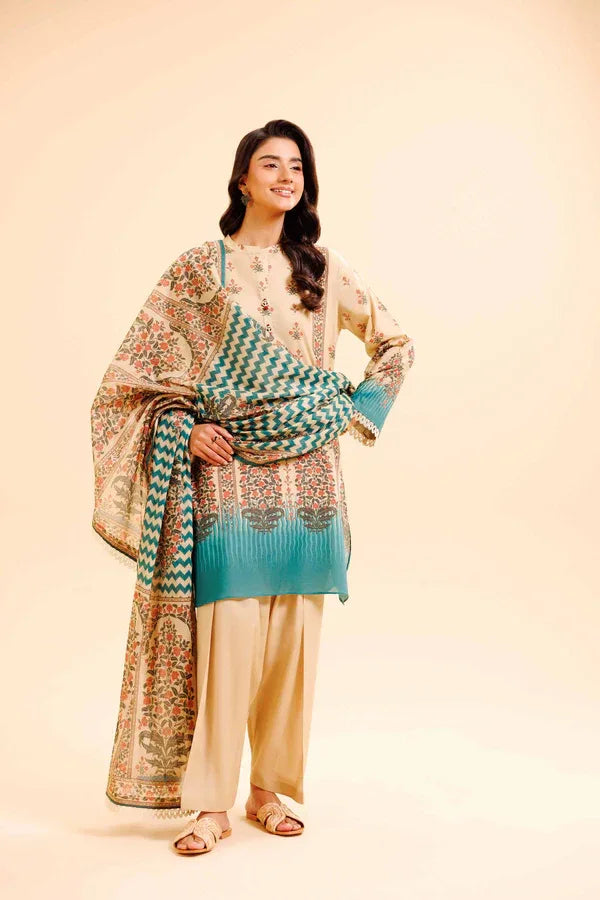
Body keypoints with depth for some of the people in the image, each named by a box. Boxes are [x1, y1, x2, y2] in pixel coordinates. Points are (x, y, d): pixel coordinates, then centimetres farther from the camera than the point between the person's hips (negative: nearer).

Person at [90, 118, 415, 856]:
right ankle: (210, 803, 4)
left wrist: (354, 412, 9)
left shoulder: (323, 268, 11)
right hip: (229, 474, -3)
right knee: (228, 633, -7)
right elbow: (141, 362, 4)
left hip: (307, 474, 3)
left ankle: (272, 789, 19)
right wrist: (185, 429, -7)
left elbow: (395, 343, 19)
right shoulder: (199, 268, 4)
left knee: (294, 635, 5)